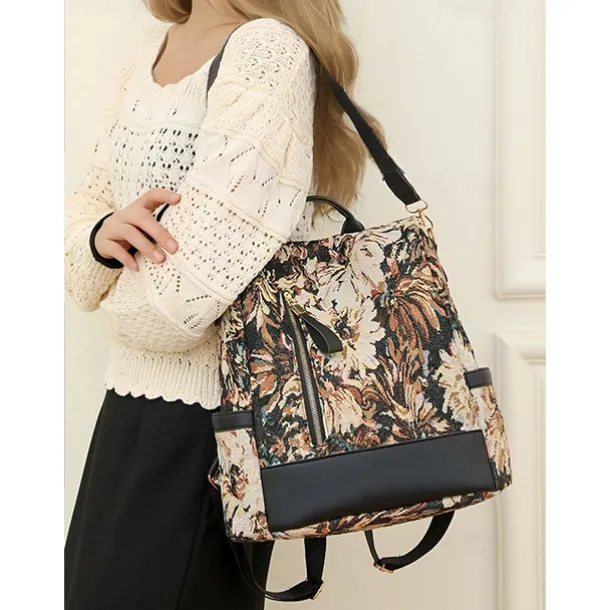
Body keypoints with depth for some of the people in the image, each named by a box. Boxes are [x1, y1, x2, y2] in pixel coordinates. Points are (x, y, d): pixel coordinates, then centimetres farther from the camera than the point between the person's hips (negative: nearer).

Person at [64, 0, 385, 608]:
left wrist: (125, 302, -2)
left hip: (204, 409, -8)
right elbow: (85, 208, 12)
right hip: (131, 397, 8)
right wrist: (103, 239, -11)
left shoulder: (269, 50, -16)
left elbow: (187, 290, -23)